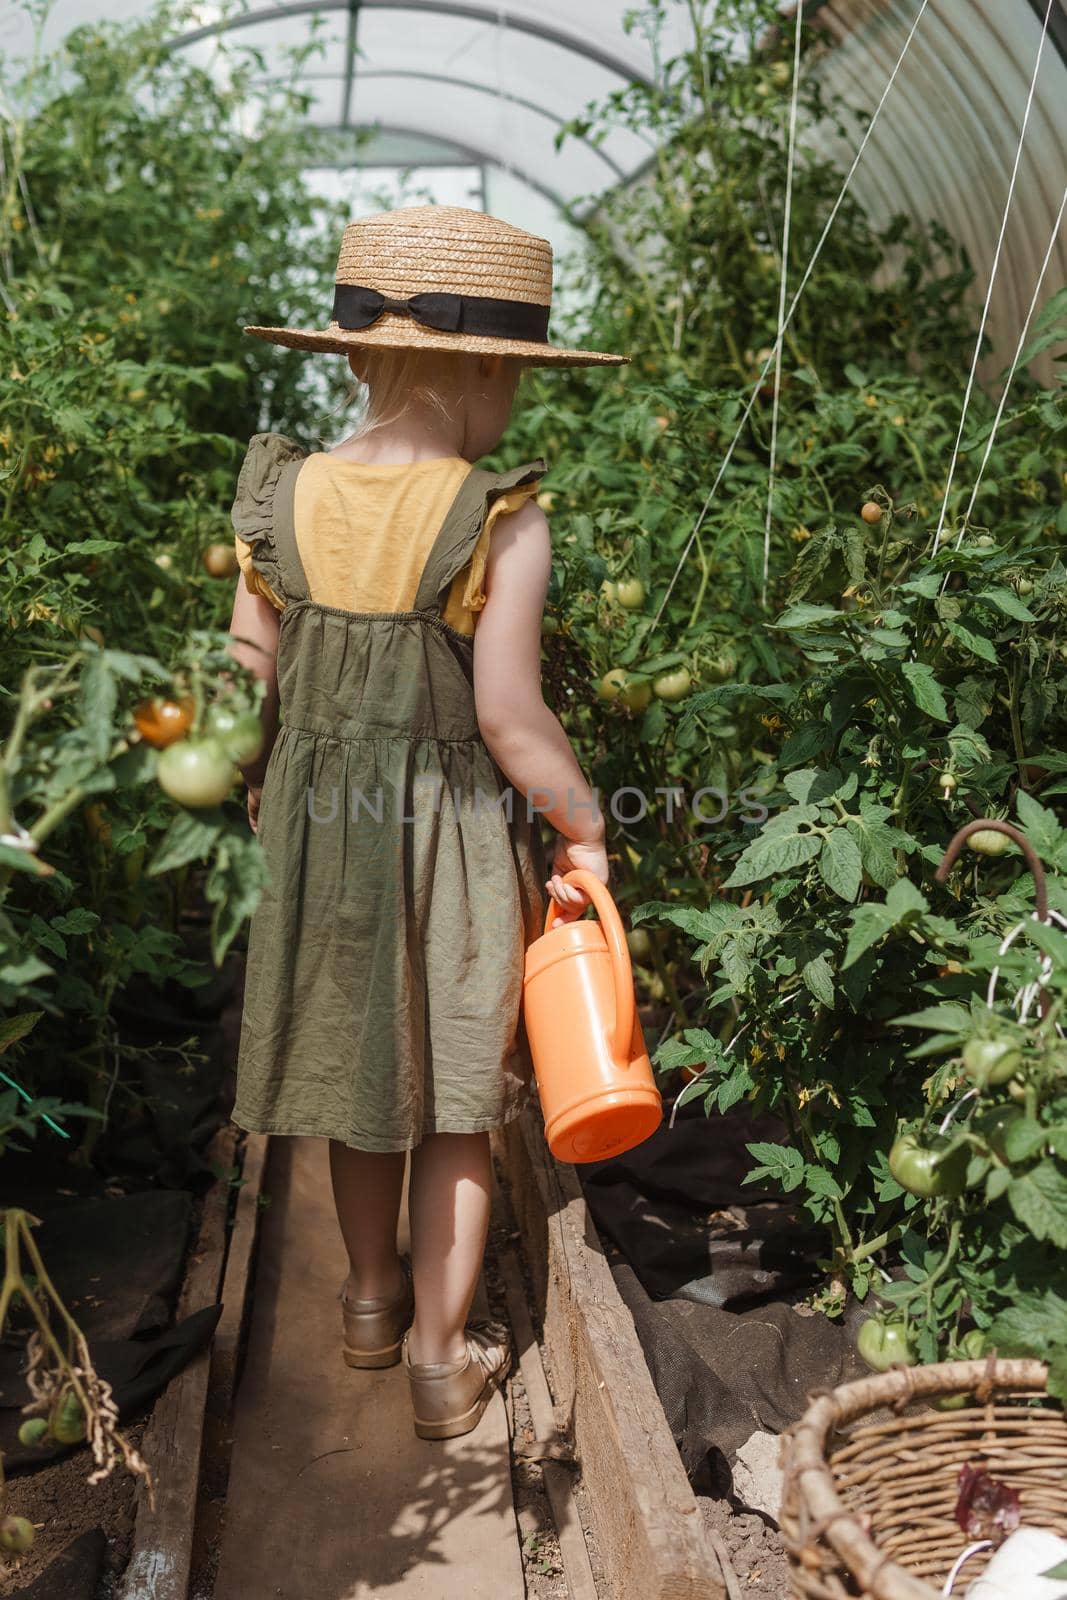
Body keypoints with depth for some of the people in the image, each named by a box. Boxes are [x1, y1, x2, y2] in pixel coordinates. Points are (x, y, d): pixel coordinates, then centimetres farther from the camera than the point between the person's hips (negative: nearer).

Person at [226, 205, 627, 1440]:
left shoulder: (281, 498, -5)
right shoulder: (501, 519, -19)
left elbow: (256, 661, 3)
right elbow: (510, 717, -19)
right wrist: (584, 827, -5)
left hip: (321, 827, 4)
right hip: (457, 840, -4)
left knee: (359, 1071, 22)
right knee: (455, 1100, 12)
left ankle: (372, 1300, 41)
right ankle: (442, 1356, 25)